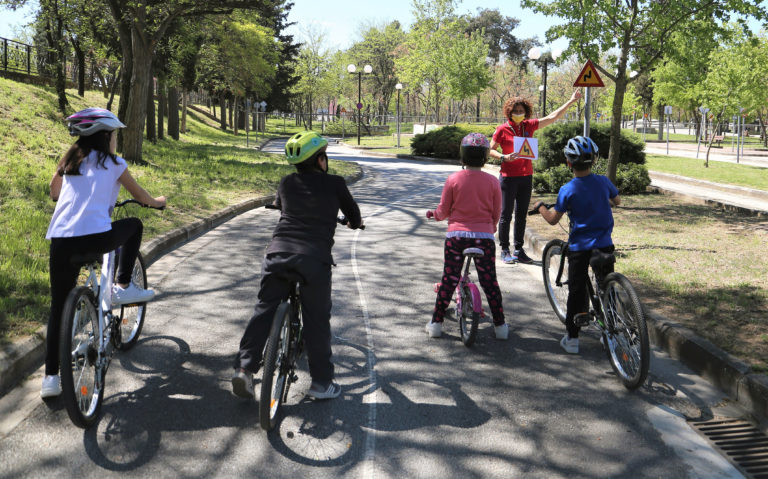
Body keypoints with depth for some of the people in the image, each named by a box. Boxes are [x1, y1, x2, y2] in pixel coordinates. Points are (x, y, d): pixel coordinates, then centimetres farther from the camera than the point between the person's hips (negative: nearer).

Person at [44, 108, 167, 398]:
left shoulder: (69, 161, 21)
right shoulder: (114, 164, 11)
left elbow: (54, 193, 36)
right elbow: (141, 197, 22)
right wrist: (157, 202, 44)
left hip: (60, 240, 4)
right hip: (96, 237, -4)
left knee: (59, 307, 13)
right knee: (135, 226, 27)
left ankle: (51, 377, 8)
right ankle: (123, 287, 20)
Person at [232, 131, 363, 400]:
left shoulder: (287, 183, 15)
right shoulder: (335, 184, 6)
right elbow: (354, 218, 18)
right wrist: (355, 223, 41)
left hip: (278, 252, 3)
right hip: (315, 259, -3)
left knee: (264, 310, 10)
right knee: (317, 320, 6)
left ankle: (244, 367, 2)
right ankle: (321, 383, 14)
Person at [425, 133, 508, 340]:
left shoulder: (453, 179, -4)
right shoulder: (492, 181, -2)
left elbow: (443, 211, 0)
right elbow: (496, 213, 5)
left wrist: (434, 214, 23)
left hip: (456, 235, 0)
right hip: (484, 236, 0)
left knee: (449, 280, 8)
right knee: (489, 282, 9)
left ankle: (436, 323, 14)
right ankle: (500, 326, 15)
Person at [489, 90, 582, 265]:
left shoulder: (529, 126, 8)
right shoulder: (502, 129, -3)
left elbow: (553, 117, 13)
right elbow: (490, 149, 1)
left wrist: (571, 101, 13)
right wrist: (504, 157, -17)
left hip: (526, 176, 4)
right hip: (508, 177, -4)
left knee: (522, 215, 8)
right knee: (506, 214, -1)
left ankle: (518, 250, 16)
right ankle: (505, 250, 7)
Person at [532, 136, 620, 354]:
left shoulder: (567, 190, -12)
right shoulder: (603, 182, -2)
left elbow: (553, 219, -3)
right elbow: (617, 201, 18)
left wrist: (539, 206, 14)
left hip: (579, 247, -3)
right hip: (604, 245, 3)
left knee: (576, 291, 4)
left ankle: (571, 338, 8)